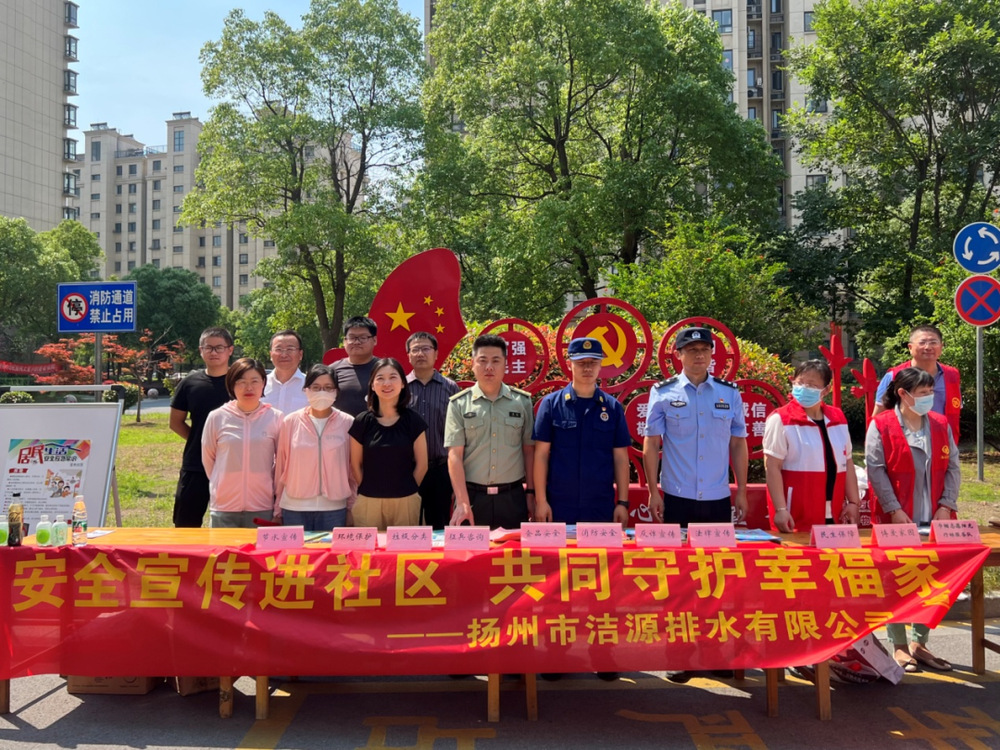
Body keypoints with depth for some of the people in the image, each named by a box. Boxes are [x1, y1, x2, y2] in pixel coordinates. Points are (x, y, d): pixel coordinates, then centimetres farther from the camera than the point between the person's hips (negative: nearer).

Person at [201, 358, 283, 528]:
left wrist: (272, 489, 9)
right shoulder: (217, 417, -1)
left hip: (262, 508, 0)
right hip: (224, 508, 1)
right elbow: (208, 459, 11)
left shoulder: (275, 418, -2)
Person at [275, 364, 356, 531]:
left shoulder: (347, 423, 0)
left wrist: (351, 508, 7)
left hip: (334, 507, 0)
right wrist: (277, 508, 7)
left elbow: (353, 469, 6)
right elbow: (281, 467, 6)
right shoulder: (290, 422, 1)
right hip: (294, 508, 0)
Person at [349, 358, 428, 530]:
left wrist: (407, 490, 5)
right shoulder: (362, 422, -2)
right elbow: (355, 465, 5)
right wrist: (369, 490, 6)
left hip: (406, 502, 0)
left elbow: (421, 464, 3)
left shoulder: (413, 420, -2)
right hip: (368, 502, 0)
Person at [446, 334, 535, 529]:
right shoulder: (459, 404, 0)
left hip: (512, 496, 1)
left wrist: (531, 493, 5)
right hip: (473, 495, -1)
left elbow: (529, 450, 8)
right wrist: (463, 503, -13)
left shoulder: (522, 401, 5)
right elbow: (454, 455, -5)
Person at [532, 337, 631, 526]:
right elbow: (541, 454, -2)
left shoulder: (613, 407, 4)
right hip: (559, 504, -1)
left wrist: (623, 502, 1)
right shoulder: (551, 404, -1)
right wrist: (541, 500, -7)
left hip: (602, 506, 2)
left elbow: (620, 457, 5)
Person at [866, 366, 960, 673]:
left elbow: (952, 467, 7)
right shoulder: (881, 426, -6)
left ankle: (920, 643, 22)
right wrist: (894, 510, -15)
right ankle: (899, 646, 13)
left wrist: (946, 505, -4)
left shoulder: (940, 424, 8)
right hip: (897, 520, -4)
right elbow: (876, 470, -10)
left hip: (934, 520, 4)